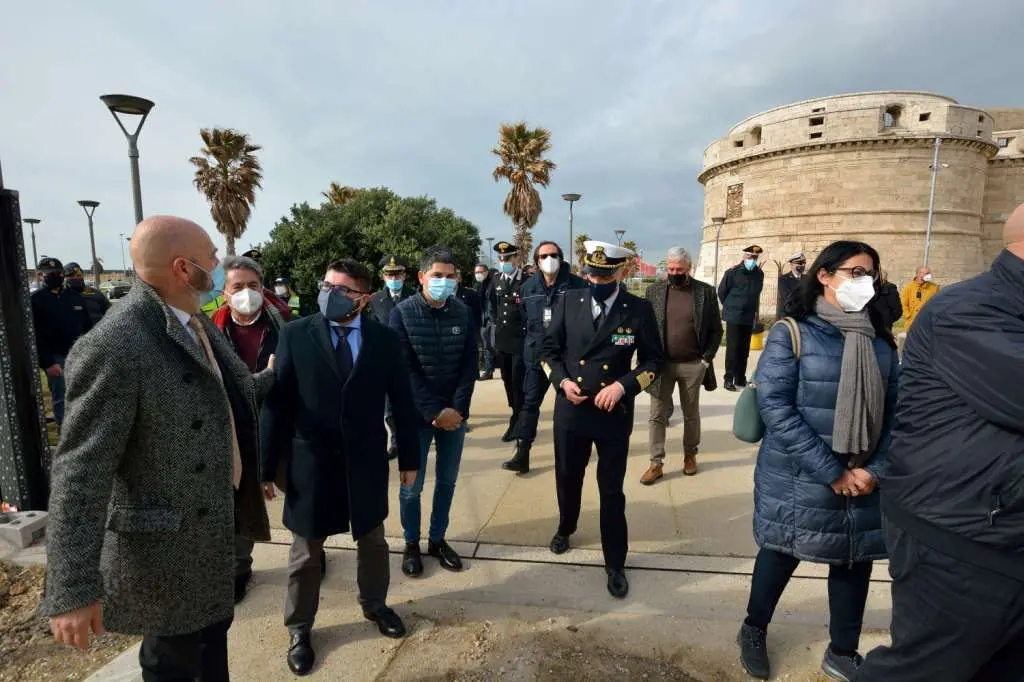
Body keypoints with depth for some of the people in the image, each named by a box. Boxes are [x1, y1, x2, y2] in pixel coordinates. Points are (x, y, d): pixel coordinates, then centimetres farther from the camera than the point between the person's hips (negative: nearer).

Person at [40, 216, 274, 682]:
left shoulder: (195, 322, 1)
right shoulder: (113, 347, -26)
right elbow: (80, 471, -26)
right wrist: (74, 588, -25)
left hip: (214, 517, 8)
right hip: (170, 538, -8)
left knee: (213, 630, 29)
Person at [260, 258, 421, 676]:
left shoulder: (384, 339, -5)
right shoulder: (295, 335, -8)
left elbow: (402, 402, 0)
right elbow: (276, 403, -7)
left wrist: (409, 456, 3)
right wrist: (269, 465, -7)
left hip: (366, 462, 2)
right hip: (311, 462, -1)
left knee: (373, 541, 21)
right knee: (306, 552, 17)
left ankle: (374, 604, 48)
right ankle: (299, 628, 40)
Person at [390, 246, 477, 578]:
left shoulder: (463, 313, -1)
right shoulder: (402, 313, -9)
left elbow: (470, 364, -1)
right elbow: (405, 369, -13)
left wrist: (457, 408, -11)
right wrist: (434, 411, -17)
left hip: (455, 413, 3)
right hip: (417, 414, -3)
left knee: (447, 481, 14)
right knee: (411, 485, 8)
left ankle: (437, 539, 33)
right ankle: (411, 543, 30)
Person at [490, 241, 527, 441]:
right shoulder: (497, 280, 9)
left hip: (521, 338, -6)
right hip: (501, 339, 7)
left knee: (518, 381, -4)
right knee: (507, 380, 15)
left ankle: (517, 423, 5)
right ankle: (519, 413, 32)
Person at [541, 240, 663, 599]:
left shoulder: (639, 309, -7)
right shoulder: (568, 303, -2)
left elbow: (653, 360, -2)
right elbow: (549, 349, 6)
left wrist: (622, 386, -17)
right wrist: (561, 380, -11)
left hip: (614, 413, -2)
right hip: (569, 410, 3)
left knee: (612, 491, 9)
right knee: (567, 479, 21)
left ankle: (615, 563, 28)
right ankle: (565, 528, 51)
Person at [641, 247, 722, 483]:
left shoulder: (706, 292, -3)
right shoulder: (654, 291, 0)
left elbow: (716, 330, 0)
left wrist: (706, 359, -6)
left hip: (693, 365, 0)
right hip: (661, 364, 1)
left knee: (691, 413, 14)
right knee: (657, 415, 3)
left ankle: (690, 455, 33)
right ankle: (656, 463, 12)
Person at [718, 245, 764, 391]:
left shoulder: (759, 274, 4)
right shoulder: (732, 272, -9)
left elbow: (757, 293, 17)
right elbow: (721, 292, -1)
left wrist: (754, 310, 15)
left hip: (749, 318, 4)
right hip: (733, 317, -4)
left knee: (744, 350, 9)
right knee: (732, 349, -4)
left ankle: (740, 378, 18)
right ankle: (729, 379, 2)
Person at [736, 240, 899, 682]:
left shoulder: (882, 341, 6)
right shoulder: (791, 333, -11)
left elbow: (896, 409, 6)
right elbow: (774, 406, -17)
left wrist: (876, 469, -8)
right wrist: (832, 472, -17)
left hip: (863, 481, 5)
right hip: (799, 481, -4)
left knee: (854, 561, 16)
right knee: (782, 555, 12)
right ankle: (753, 632, 38)